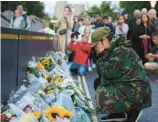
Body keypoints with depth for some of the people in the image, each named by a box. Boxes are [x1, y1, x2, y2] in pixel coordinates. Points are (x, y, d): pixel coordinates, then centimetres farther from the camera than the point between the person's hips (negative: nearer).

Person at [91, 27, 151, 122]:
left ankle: (133, 111, -1)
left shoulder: (121, 51, -21)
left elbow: (108, 72, -25)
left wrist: (102, 55, -15)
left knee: (102, 95, -19)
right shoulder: (112, 49, 9)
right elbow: (102, 73, 12)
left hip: (135, 91, -10)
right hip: (126, 85, 10)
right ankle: (117, 113, 13)